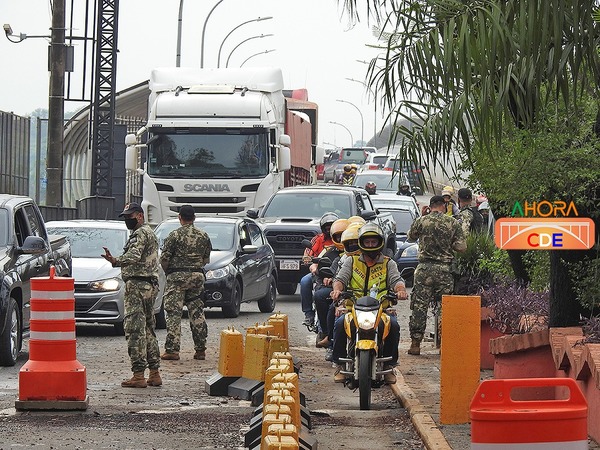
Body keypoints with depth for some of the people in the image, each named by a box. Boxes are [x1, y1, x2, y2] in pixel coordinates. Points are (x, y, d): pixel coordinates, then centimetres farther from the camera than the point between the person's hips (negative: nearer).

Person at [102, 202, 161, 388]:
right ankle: (154, 373, 15)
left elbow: (134, 256, -28)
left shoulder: (140, 234, -11)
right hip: (150, 284, 11)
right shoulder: (150, 233, 23)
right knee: (148, 330, 14)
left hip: (137, 285, -11)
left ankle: (138, 374, -15)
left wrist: (116, 261, -42)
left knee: (135, 330, -11)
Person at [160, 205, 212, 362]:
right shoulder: (203, 236, 6)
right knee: (197, 313, 9)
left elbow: (164, 259, -7)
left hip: (177, 276, -4)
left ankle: (172, 350, -7)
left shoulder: (175, 235, -7)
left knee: (174, 313, -3)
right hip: (197, 276, 4)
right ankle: (200, 349, 10)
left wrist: (167, 272, 10)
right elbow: (206, 259, 12)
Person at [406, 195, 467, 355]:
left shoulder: (421, 221, 0)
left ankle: (415, 343, 3)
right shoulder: (453, 223, 0)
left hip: (425, 268, 0)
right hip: (445, 270, 0)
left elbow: (410, 237, 16)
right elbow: (462, 247, -2)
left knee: (419, 306, 4)